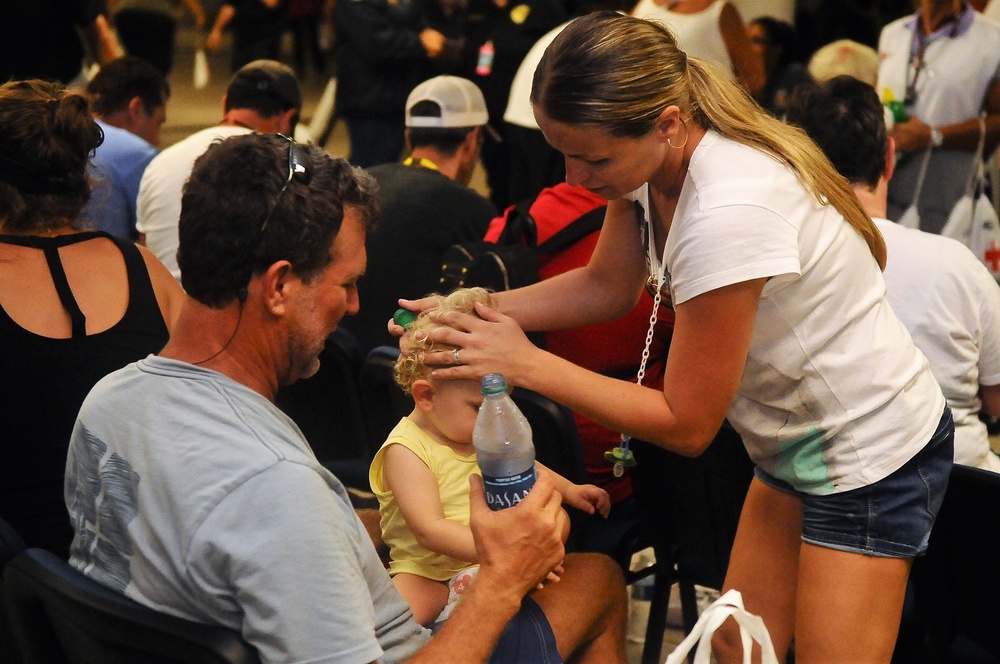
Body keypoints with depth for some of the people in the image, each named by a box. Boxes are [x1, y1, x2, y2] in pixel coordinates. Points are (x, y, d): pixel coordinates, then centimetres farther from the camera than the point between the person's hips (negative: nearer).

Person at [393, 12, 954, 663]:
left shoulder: (727, 212, -35)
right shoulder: (653, 154, -11)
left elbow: (685, 425, -25)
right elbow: (606, 286, 6)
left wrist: (528, 364, -24)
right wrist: (477, 309, -7)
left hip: (872, 458, -8)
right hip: (794, 443, 8)